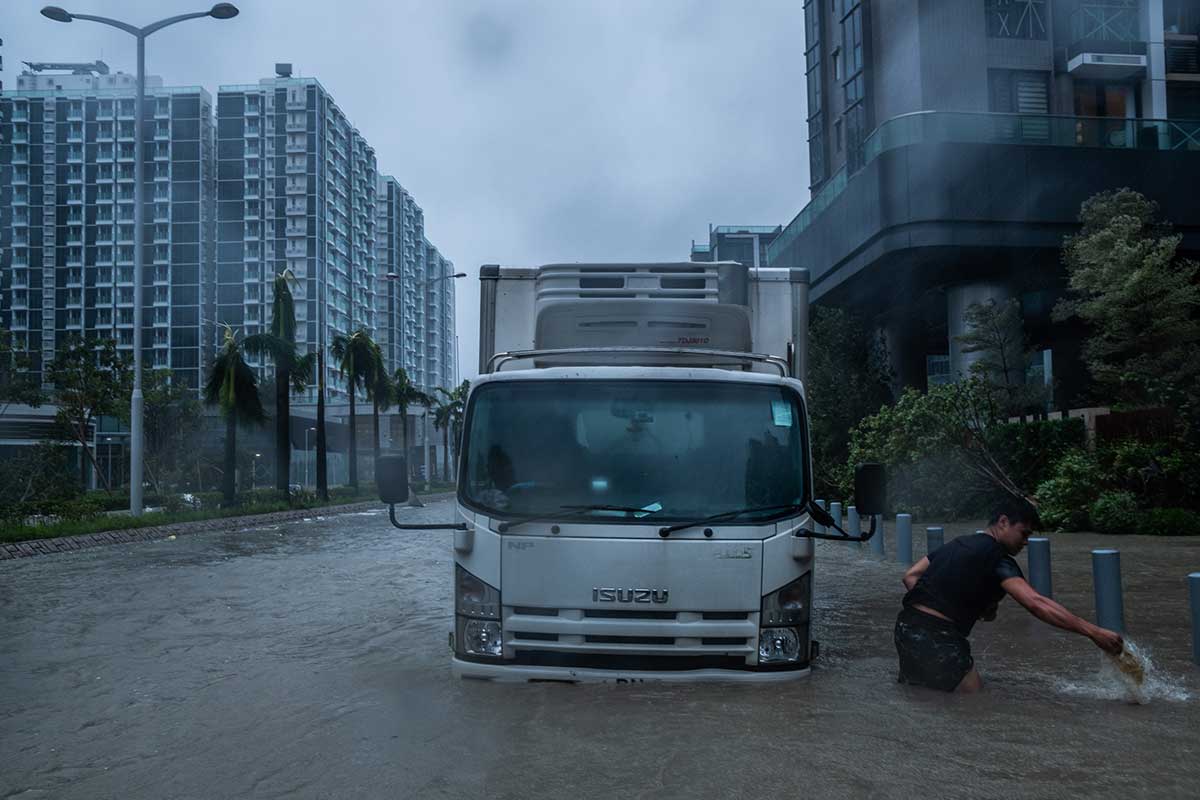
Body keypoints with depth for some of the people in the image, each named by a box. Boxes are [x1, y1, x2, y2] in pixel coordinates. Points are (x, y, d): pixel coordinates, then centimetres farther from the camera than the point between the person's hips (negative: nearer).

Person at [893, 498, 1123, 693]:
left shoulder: (957, 543, 17)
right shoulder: (996, 558, -9)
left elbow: (910, 577, 17)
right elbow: (1036, 603, -22)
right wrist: (1093, 632, -23)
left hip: (906, 625, 9)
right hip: (939, 638, -9)